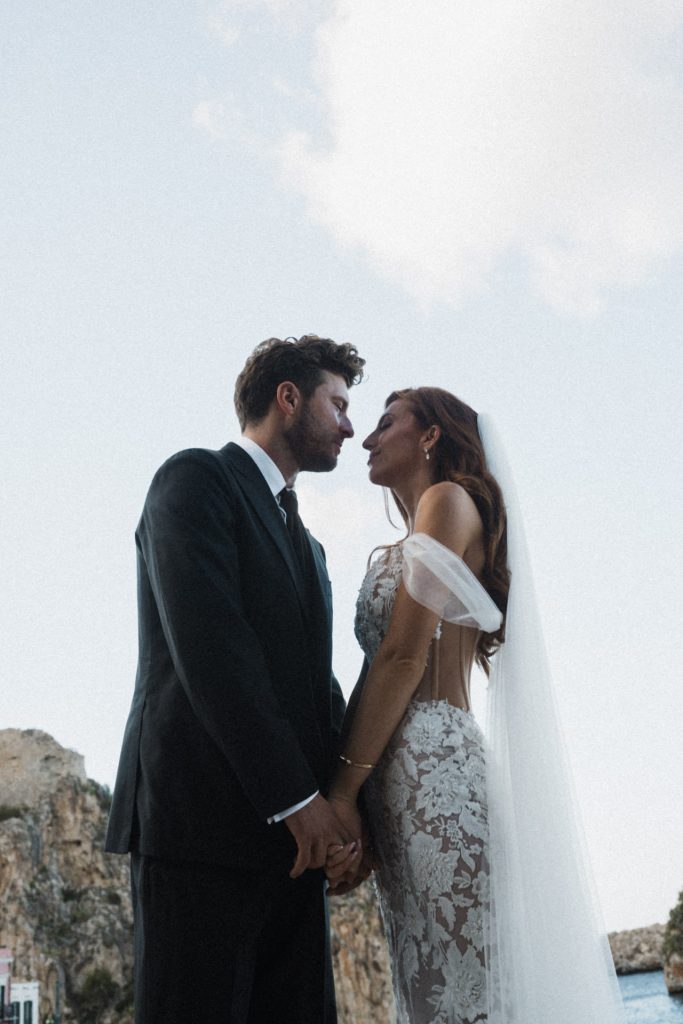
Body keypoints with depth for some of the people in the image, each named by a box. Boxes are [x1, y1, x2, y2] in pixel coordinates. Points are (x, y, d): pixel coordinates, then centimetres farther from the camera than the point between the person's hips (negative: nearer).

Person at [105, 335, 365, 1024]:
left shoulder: (306, 545, 26)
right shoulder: (197, 479, 0)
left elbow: (319, 689, 18)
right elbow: (209, 649, -13)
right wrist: (297, 798, -16)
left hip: (291, 836, 8)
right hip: (202, 818, -8)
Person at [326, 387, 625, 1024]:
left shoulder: (448, 500, 0)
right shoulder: (407, 547, 27)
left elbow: (403, 656, -11)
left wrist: (344, 787, -14)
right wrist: (364, 815, 14)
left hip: (426, 763, -9)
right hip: (399, 777, 9)